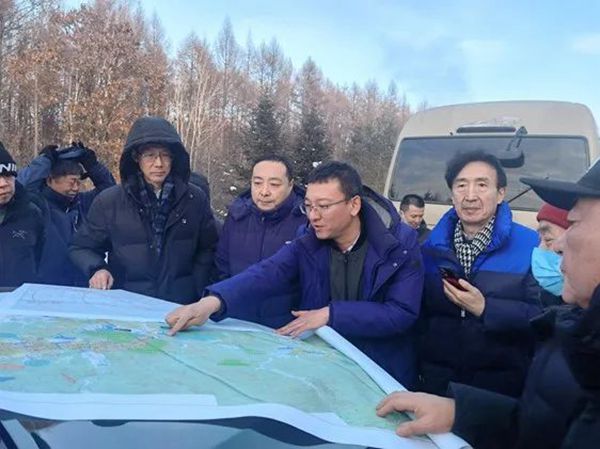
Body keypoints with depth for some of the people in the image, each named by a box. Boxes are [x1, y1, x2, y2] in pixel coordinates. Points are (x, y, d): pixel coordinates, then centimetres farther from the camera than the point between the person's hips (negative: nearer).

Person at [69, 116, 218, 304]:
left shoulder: (195, 198, 4)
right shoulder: (109, 201, 1)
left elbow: (208, 249, 14)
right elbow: (81, 248, 12)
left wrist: (195, 288, 3)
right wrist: (97, 268, -7)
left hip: (181, 306, 1)